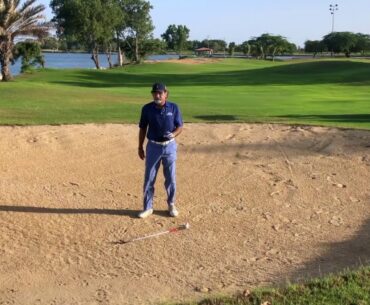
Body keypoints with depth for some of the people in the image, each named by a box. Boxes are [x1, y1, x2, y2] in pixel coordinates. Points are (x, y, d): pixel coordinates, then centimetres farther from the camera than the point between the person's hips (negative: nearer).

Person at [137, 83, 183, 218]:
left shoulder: (174, 107, -6)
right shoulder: (147, 108, -5)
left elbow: (180, 126, -1)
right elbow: (143, 128, 4)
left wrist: (173, 135, -22)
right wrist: (140, 147, 5)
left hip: (170, 146, 0)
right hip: (153, 146, 0)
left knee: (170, 178, 9)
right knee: (149, 178, 4)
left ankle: (171, 204, 27)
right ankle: (148, 207, 15)